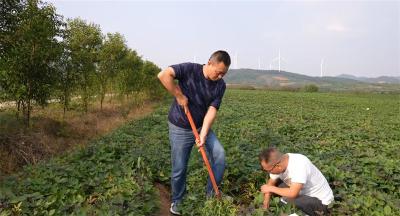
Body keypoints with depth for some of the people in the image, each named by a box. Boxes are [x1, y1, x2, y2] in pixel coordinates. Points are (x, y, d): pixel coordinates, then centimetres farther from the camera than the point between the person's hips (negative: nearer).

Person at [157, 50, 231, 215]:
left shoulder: (220, 85, -6)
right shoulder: (190, 69, -18)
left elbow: (212, 110, -14)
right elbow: (163, 75, -29)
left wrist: (203, 135, -23)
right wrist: (179, 96, -25)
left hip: (202, 127, 4)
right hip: (180, 129, -4)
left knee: (219, 154, -10)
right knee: (179, 168, 4)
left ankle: (211, 194, 11)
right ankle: (177, 201, 29)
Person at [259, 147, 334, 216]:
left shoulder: (299, 165, -35)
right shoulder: (278, 162, -13)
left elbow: (292, 193, -38)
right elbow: (271, 183, 2)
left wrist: (271, 188, -24)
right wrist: (265, 206, -3)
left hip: (320, 201, -7)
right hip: (304, 193, 7)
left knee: (288, 198, -30)